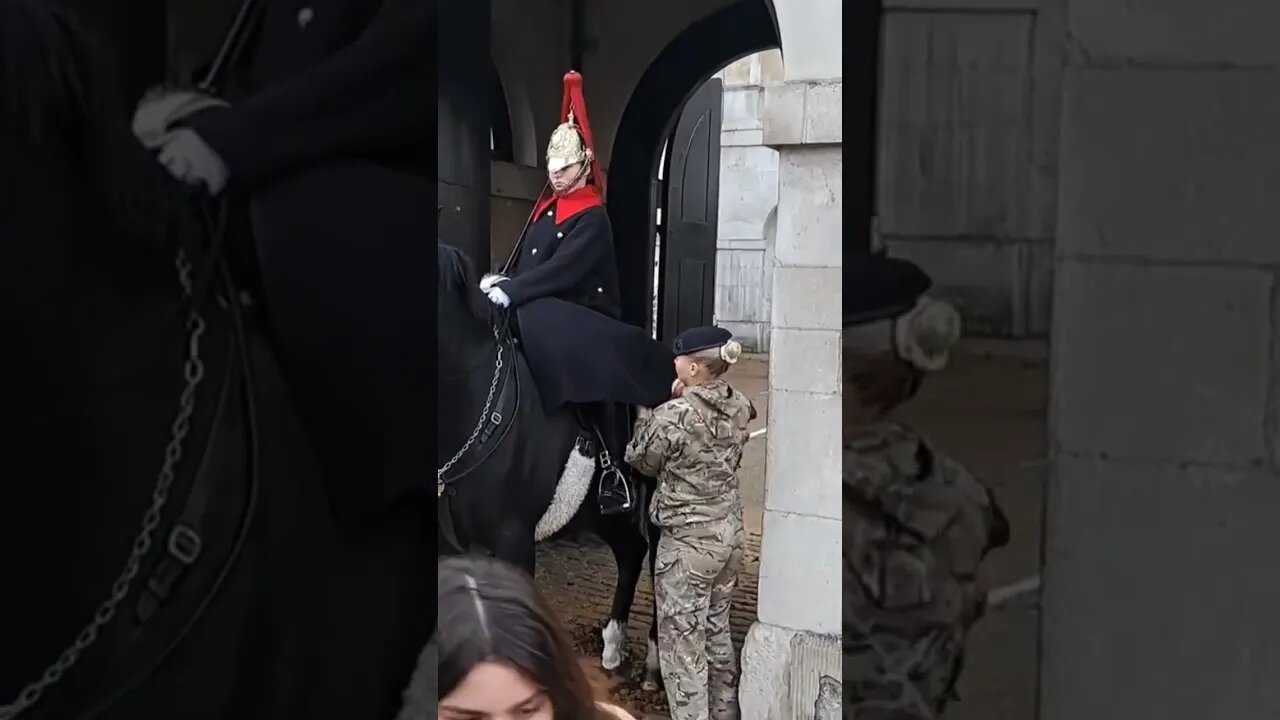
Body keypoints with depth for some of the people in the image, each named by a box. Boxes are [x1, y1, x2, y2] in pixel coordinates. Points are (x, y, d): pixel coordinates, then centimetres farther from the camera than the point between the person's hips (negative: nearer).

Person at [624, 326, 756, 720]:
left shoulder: (674, 415, -22)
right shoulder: (739, 407, -2)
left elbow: (640, 461, -6)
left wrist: (653, 411, 4)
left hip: (686, 541, -7)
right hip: (729, 534, 8)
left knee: (681, 642, 3)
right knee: (717, 631, 22)